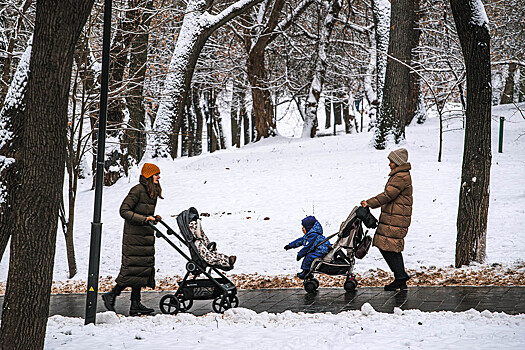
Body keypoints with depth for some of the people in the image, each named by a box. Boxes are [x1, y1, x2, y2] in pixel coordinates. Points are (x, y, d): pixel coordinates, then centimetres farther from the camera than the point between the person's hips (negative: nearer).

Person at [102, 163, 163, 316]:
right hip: (134, 236, -9)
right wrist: (144, 219, -20)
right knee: (132, 268, -8)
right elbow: (124, 211, -16)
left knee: (144, 268, 5)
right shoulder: (138, 190, -12)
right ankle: (111, 296, 6)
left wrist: (154, 218, 5)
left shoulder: (152, 192, 15)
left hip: (146, 235, 9)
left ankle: (136, 304, 6)